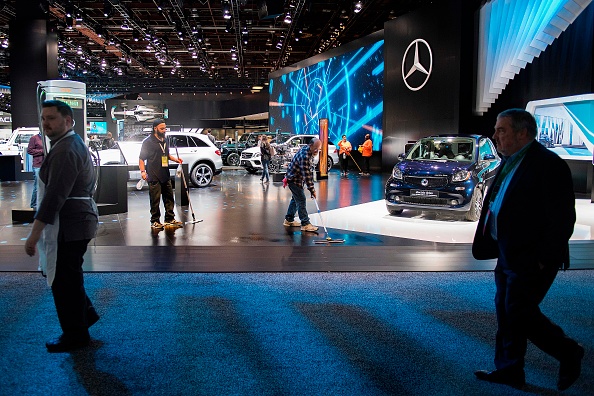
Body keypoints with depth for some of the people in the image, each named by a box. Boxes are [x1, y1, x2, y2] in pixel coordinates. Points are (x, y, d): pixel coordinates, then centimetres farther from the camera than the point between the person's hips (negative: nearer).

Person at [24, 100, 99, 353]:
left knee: (64, 280, 2)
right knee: (67, 275, 22)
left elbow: (54, 196, -26)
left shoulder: (65, 151, -20)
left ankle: (75, 336, 16)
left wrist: (34, 234, -24)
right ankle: (85, 313, 36)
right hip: (77, 222, 10)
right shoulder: (74, 144, 14)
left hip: (69, 226, -10)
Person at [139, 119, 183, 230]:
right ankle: (155, 221, 7)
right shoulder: (148, 142, -7)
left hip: (165, 175, 7)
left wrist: (175, 159, 12)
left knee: (169, 197, 12)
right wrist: (143, 171, -17)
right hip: (154, 176, -7)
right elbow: (141, 158, -7)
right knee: (155, 199, -3)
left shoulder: (165, 140, 15)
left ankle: (170, 219, 22)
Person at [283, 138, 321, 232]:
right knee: (301, 200, -9)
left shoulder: (311, 152, 0)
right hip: (293, 179, -10)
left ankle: (289, 220, 29)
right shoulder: (304, 155, -30)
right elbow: (306, 174, -30)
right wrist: (312, 189, -26)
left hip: (298, 179, 10)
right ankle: (305, 224, -6)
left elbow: (310, 169, 9)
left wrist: (312, 186, 9)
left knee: (296, 199, 18)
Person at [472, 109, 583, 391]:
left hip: (531, 259, -9)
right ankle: (509, 370, 26)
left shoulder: (548, 164, -16)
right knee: (506, 313, 13)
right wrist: (488, 245, 13)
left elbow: (562, 217, -19)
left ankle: (568, 353, 18)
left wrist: (545, 258, -20)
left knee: (519, 312, -4)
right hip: (508, 255, 9)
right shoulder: (511, 163, 12)